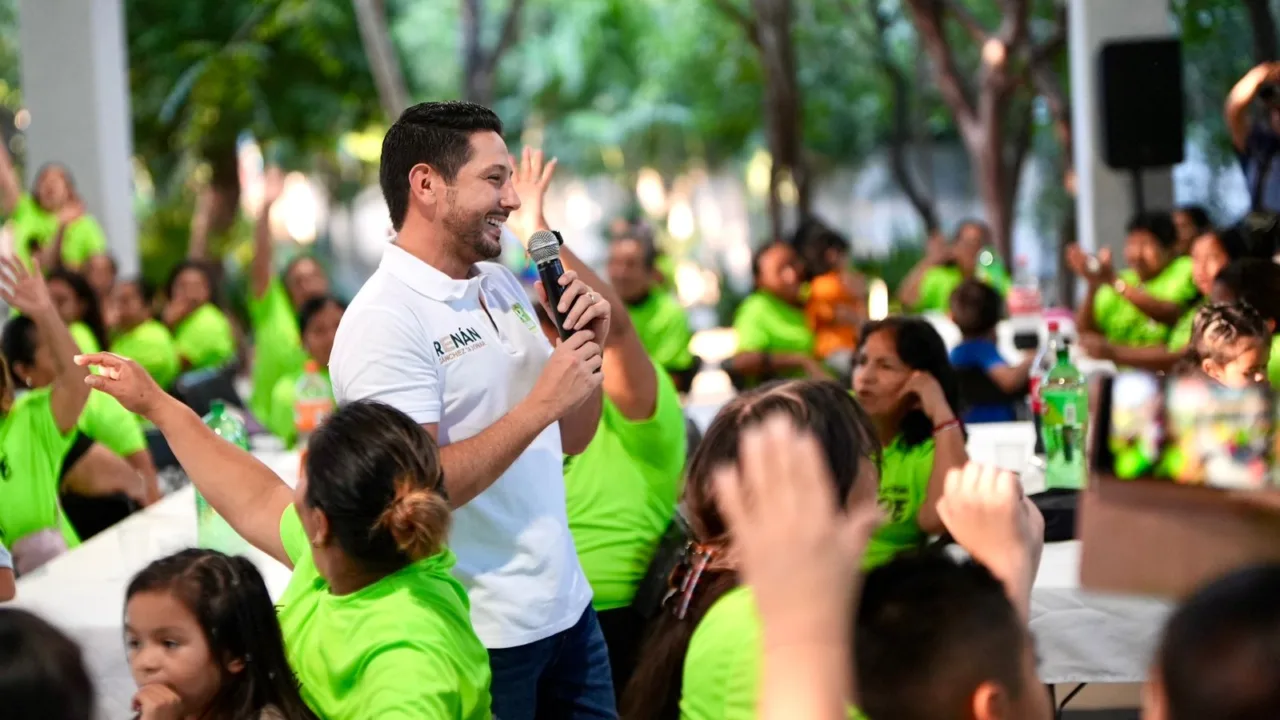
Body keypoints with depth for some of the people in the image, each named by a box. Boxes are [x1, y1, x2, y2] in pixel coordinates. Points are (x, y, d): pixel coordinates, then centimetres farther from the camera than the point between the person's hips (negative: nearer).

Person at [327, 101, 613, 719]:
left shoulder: (504, 285, 8)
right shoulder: (384, 322, -17)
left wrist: (588, 347, -3)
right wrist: (539, 404, -22)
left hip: (567, 604, 7)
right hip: (479, 637, -7)